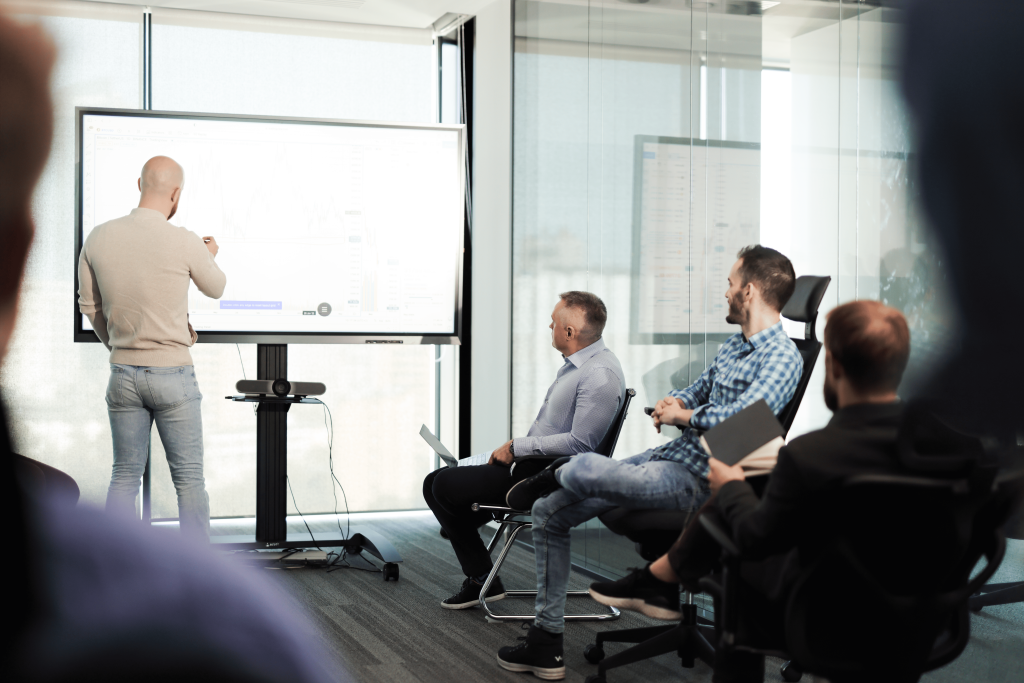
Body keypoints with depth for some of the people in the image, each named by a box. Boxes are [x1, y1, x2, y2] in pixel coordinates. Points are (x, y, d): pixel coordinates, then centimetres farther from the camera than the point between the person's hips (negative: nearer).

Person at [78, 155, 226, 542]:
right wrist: (210, 256, 27)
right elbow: (216, 289, 6)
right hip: (173, 374, -4)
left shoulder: (98, 238, -3)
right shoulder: (185, 243, -14)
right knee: (189, 478, 5)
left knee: (124, 476, 12)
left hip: (122, 374, 4)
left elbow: (89, 306, 8)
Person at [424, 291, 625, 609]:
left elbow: (579, 443, -25)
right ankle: (478, 579, 6)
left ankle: (482, 580, 2)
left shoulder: (600, 375, -20)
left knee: (445, 486, -12)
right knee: (435, 483, 6)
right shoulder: (576, 362, 13)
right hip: (532, 464, 11)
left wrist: (517, 447, -16)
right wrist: (509, 451, 8)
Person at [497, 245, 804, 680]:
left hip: (697, 478, -10)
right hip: (668, 456, 10)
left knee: (583, 469, -30)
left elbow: (743, 416, -29)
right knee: (549, 512, 7)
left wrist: (684, 416, -12)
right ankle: (546, 641, 13)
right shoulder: (733, 347, 17)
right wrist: (670, 404, 5)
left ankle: (554, 476, 13)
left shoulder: (781, 356, -13)